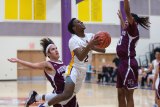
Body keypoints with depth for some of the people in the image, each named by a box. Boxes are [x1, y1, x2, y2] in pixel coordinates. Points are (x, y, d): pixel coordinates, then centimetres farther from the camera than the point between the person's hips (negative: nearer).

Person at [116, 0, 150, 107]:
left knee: (128, 96, -5)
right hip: (123, 63, 9)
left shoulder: (133, 30, -6)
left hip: (128, 64, -9)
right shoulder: (127, 30, 17)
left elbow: (127, 11, -18)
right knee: (121, 95, 11)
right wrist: (120, 17, 54)